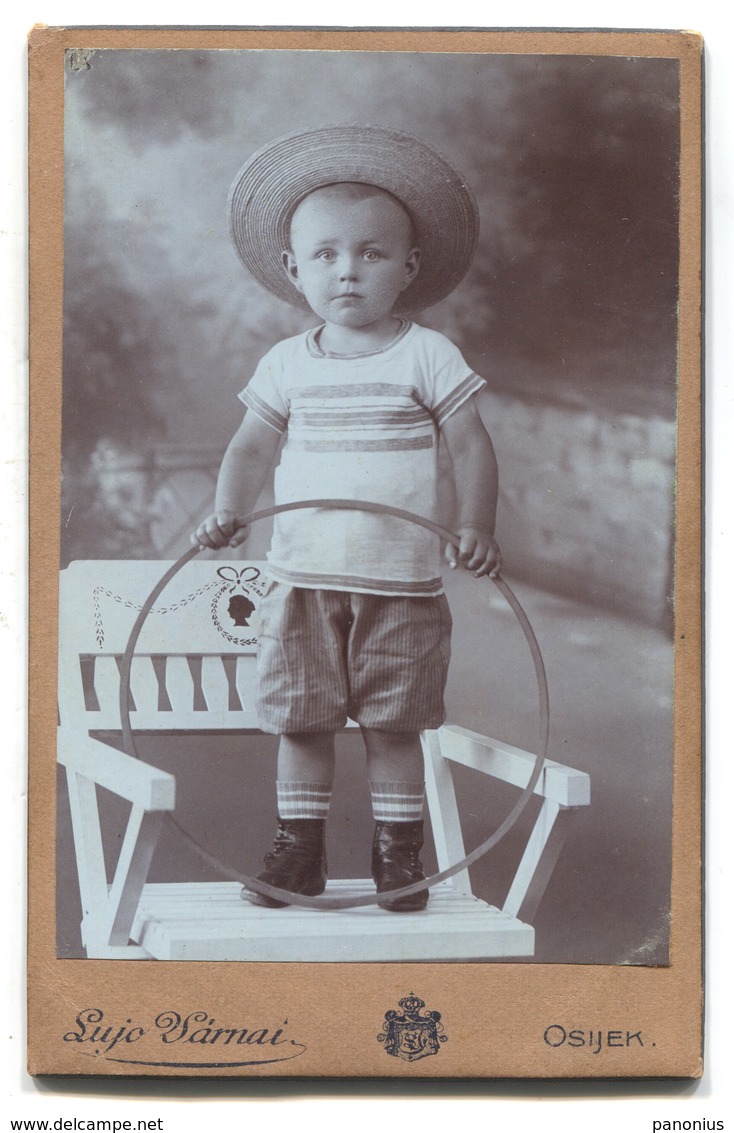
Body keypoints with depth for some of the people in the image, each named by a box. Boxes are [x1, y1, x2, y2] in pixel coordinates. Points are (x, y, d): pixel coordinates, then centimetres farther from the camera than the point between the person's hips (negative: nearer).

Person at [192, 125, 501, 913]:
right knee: (300, 720, 6)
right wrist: (227, 512, -4)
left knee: (393, 724, 5)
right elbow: (251, 446, 12)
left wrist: (475, 526, -16)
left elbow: (470, 444, -3)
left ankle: (398, 852, 20)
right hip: (304, 578, 2)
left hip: (401, 583, -2)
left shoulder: (426, 356, -1)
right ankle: (299, 849, 20)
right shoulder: (286, 364, 7)